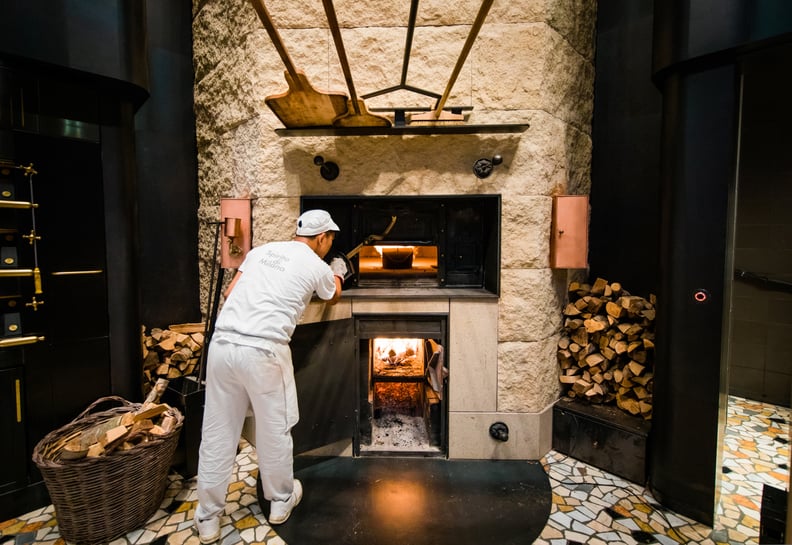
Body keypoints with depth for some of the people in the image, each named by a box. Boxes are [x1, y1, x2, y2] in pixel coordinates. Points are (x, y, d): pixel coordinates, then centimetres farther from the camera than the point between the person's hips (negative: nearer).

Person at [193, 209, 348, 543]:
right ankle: (280, 501, 36)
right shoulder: (317, 267, 5)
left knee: (217, 433, 15)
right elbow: (333, 299, 26)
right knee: (274, 429, 15)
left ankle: (208, 518, 30)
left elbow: (229, 292, 17)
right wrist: (338, 274, 46)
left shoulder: (262, 250, 16)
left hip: (222, 344, 5)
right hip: (263, 352, -5)